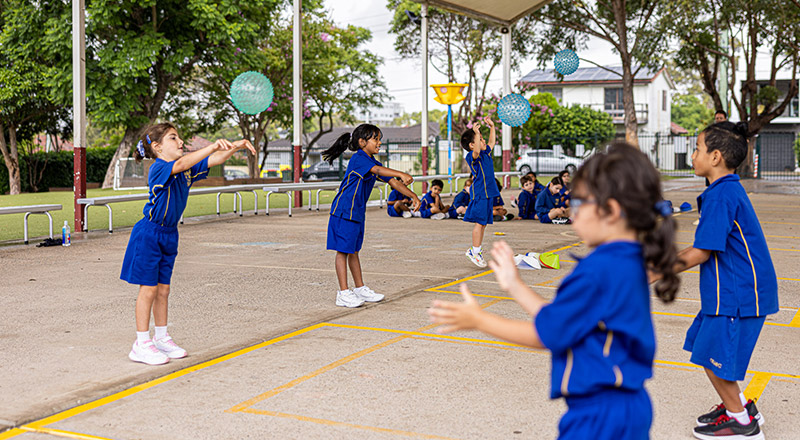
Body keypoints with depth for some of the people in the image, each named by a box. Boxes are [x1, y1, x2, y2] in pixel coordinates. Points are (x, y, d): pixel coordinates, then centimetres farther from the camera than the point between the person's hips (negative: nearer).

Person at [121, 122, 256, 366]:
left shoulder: (188, 169, 5)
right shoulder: (158, 168, -19)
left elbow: (213, 161, 1)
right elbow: (181, 164, -37)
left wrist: (235, 147, -15)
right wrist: (214, 146, -47)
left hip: (169, 234, 8)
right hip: (149, 234, -8)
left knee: (163, 289, 14)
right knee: (148, 289, -2)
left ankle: (162, 338, 24)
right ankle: (142, 344, 6)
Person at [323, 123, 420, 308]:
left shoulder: (372, 162, 11)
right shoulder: (358, 158, -16)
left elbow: (392, 182, 11)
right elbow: (377, 170, -35)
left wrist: (413, 196, 2)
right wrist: (401, 174, -47)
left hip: (357, 212, 9)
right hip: (344, 211, -9)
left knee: (353, 251, 18)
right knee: (343, 251, -4)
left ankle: (360, 289, 24)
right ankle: (343, 294, -2)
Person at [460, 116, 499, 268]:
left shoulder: (486, 153, 16)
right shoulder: (471, 157, -11)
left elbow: (492, 142, 32)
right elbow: (476, 151, -34)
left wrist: (492, 127, 27)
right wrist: (476, 133, -41)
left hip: (487, 193, 9)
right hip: (479, 194, -9)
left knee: (483, 223, 10)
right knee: (479, 222, -9)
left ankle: (476, 250, 17)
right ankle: (475, 251, -5)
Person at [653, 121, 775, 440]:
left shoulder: (720, 196, -21)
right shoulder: (729, 190, 11)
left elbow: (701, 253, -20)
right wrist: (668, 258, 22)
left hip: (736, 295, -10)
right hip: (726, 291, 10)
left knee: (713, 354, 1)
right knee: (703, 346, 17)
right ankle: (739, 405, 30)